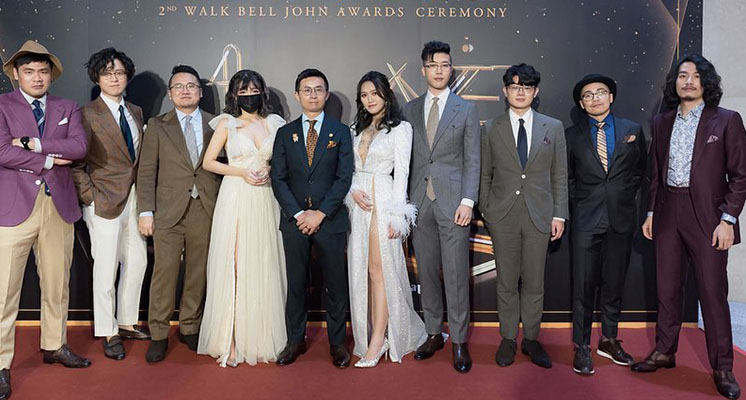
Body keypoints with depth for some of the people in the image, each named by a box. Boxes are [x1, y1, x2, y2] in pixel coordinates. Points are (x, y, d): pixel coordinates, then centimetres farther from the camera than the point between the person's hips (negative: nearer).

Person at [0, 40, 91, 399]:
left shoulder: (67, 108, 13)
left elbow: (80, 146, -5)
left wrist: (33, 143, -12)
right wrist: (48, 160, -7)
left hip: (59, 206, 4)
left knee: (57, 285, 14)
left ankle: (54, 346, 30)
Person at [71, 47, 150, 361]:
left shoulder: (136, 112, 13)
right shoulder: (88, 114, -6)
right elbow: (76, 163, -7)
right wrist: (90, 197, -12)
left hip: (134, 198, 6)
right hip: (105, 201, -6)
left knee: (137, 261, 12)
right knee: (106, 267, 1)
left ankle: (127, 323, 27)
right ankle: (108, 333, 14)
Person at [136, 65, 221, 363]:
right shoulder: (157, 125, 7)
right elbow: (146, 171, 4)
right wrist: (145, 211, -4)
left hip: (205, 211, 1)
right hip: (169, 212, -1)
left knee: (198, 273, 8)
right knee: (164, 273, 0)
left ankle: (189, 328, 23)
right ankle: (158, 335, 12)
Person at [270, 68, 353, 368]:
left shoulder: (340, 132, 4)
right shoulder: (285, 133, 9)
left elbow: (344, 178, -3)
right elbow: (278, 178, 3)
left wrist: (320, 213, -12)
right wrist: (298, 214, -9)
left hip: (330, 220, -1)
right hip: (294, 220, 2)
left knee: (336, 284, 6)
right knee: (296, 284, 9)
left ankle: (337, 342, 20)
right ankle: (295, 340, 23)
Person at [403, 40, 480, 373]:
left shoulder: (466, 110, 4)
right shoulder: (410, 109, 11)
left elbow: (472, 160, 0)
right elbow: (407, 157, 10)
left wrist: (467, 201, -10)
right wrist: (405, 201, 3)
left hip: (453, 202, -3)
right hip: (419, 202, 3)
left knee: (456, 274, 0)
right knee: (426, 272, 10)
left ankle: (459, 341, 11)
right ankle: (434, 334, 23)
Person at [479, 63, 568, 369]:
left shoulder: (553, 127, 7)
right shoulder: (491, 129, 6)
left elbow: (560, 176, 7)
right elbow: (485, 175, 7)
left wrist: (559, 214, 1)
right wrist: (485, 212, 2)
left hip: (539, 215, 0)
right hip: (502, 215, 0)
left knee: (534, 281, 6)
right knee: (506, 281, 6)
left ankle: (531, 339, 20)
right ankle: (508, 339, 20)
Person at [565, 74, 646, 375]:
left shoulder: (633, 130, 8)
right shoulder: (572, 135, 4)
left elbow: (640, 169, 15)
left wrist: (625, 196, 6)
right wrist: (581, 203, 3)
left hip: (621, 217, 2)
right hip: (586, 219, -1)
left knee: (614, 282, 9)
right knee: (583, 285, -2)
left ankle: (609, 340, 23)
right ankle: (582, 347, 7)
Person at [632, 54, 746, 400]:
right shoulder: (661, 122, 11)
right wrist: (651, 212, 9)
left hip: (707, 215, -4)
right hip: (667, 213, 4)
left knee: (712, 292, 0)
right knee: (667, 288, 12)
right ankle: (664, 352, 26)